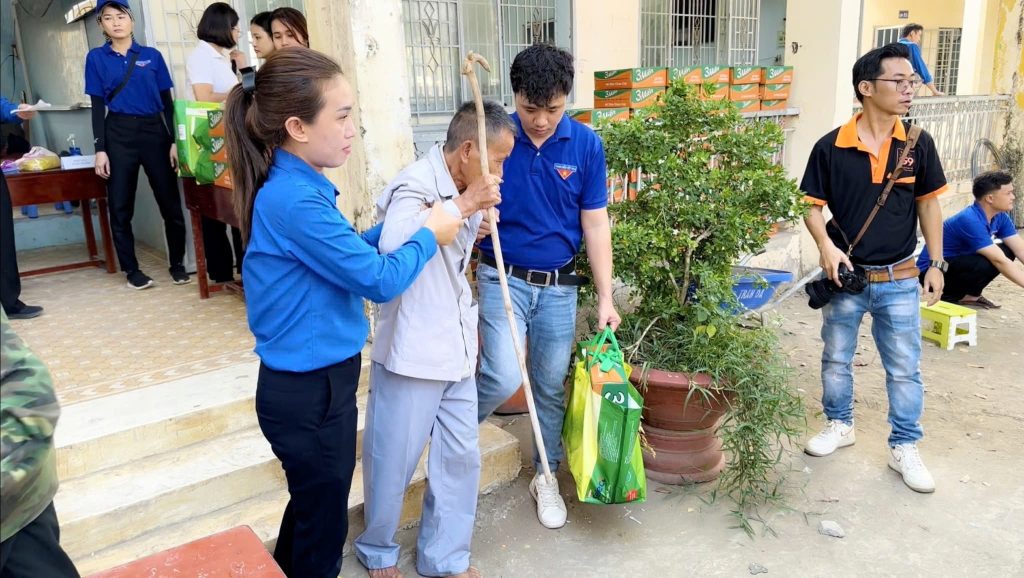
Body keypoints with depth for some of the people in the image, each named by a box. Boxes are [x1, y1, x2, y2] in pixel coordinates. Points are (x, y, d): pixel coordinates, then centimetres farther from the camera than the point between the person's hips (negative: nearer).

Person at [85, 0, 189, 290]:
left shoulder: (152, 55, 7)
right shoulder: (96, 57, 6)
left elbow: (167, 102, 7)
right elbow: (98, 107, 4)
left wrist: (174, 141, -1)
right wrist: (100, 149, -4)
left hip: (155, 132, 0)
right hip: (119, 135, 0)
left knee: (170, 202, -1)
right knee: (120, 207, 4)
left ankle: (177, 264, 14)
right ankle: (132, 269, 16)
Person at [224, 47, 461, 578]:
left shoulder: (294, 187, 4)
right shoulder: (294, 199, -27)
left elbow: (344, 253, 14)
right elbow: (379, 280, -23)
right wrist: (429, 236, -8)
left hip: (307, 380, 9)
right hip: (311, 390, -9)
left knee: (309, 505, 27)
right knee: (323, 520, 12)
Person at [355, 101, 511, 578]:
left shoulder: (465, 191, 7)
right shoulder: (417, 185, -19)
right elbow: (393, 244, -40)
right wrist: (462, 206, -32)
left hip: (456, 351, 8)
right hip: (411, 352, -8)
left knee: (461, 457, 15)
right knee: (393, 461, 10)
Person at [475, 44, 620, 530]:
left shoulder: (586, 145, -6)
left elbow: (595, 223, -3)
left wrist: (605, 297, -3)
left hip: (559, 285, 2)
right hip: (502, 279, -2)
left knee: (551, 385, 12)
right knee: (503, 378, -16)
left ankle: (546, 477, 32)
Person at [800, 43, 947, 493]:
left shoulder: (919, 144, -4)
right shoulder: (830, 147, -10)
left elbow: (928, 204, 4)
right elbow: (812, 205, -3)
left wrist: (936, 264, 4)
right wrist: (826, 246, -19)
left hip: (899, 279, 1)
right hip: (845, 275, 0)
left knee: (904, 368, 7)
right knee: (836, 359, 15)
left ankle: (904, 448, 23)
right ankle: (839, 425, 36)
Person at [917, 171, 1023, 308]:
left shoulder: (1000, 217, -1)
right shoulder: (970, 220, -28)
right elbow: (1000, 261, -31)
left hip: (958, 263, 9)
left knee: (1007, 251, -3)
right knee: (985, 263, -31)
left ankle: (969, 294, 5)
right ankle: (949, 296, -8)